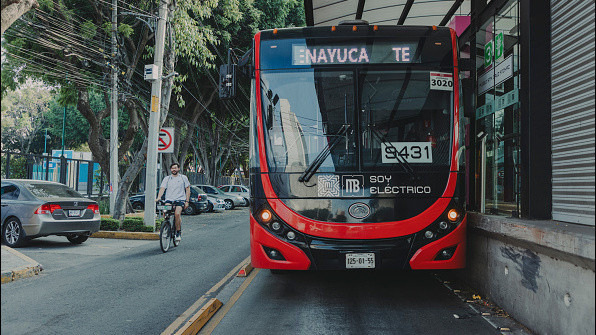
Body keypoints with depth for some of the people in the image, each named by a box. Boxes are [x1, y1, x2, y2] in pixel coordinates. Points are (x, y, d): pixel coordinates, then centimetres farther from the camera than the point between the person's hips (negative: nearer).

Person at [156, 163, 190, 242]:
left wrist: (187, 201, 2)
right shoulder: (167, 179, 12)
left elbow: (188, 189, 11)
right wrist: (158, 197, -19)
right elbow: (162, 188, -1)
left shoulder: (183, 178, 10)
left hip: (180, 200, -2)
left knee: (177, 213, -29)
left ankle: (178, 233, -13)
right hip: (169, 200, 2)